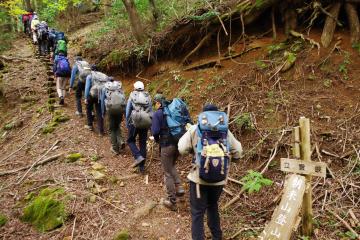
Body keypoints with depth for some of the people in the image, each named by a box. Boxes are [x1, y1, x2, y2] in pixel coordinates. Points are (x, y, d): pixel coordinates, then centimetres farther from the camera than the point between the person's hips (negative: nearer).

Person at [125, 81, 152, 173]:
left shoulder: (132, 96, 3)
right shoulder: (148, 97, 8)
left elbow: (128, 111, 4)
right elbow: (151, 111, 6)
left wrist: (127, 124, 14)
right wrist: (150, 124, 14)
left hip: (134, 122, -2)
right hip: (145, 123, 2)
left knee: (130, 141, 17)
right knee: (143, 144, 12)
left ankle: (138, 157, -6)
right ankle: (142, 167, 15)